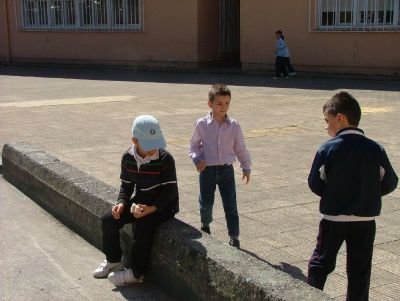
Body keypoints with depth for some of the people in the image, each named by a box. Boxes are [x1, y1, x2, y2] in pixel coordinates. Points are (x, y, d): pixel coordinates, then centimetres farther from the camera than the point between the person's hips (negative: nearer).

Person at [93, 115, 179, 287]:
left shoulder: (165, 159, -21)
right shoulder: (128, 158, -5)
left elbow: (170, 190, -18)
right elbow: (126, 185, 7)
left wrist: (152, 208, -31)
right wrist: (121, 203, -13)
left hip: (163, 204, -5)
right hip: (140, 201, 6)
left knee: (142, 226, -30)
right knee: (108, 220, -9)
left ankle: (136, 273, -11)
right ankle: (113, 261, 13)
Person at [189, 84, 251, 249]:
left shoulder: (234, 126, -2)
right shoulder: (202, 124, -5)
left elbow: (240, 148, 7)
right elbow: (194, 146, 5)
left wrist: (246, 168, 8)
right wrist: (197, 159, -12)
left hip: (226, 170, 1)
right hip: (208, 170, 0)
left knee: (230, 205, 1)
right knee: (206, 203, 9)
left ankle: (234, 237, 12)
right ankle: (205, 225, 39)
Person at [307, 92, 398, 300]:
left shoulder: (327, 149, -14)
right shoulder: (376, 150, -8)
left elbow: (315, 185, -8)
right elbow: (389, 184, -1)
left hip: (333, 218, -1)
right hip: (365, 220, 2)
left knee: (321, 262, 14)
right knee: (360, 270, 13)